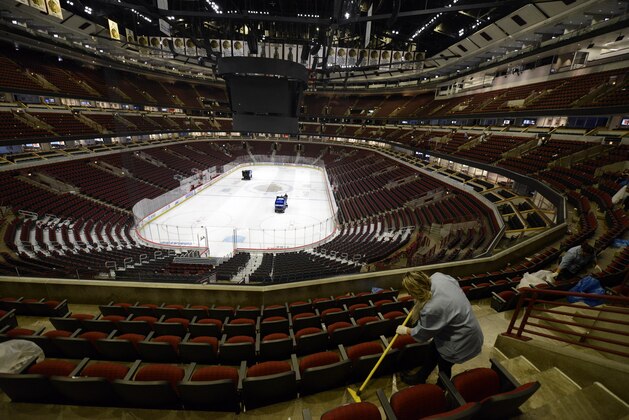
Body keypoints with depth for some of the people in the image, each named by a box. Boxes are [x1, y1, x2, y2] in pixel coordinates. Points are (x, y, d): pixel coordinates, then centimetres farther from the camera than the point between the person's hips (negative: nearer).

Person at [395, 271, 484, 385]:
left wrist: (405, 330, 3)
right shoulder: (437, 276, -20)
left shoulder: (431, 309, -39)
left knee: (444, 365, 18)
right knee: (433, 351, 23)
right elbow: (454, 282, 7)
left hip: (462, 339, -8)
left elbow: (423, 333, -17)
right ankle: (419, 378, 43)